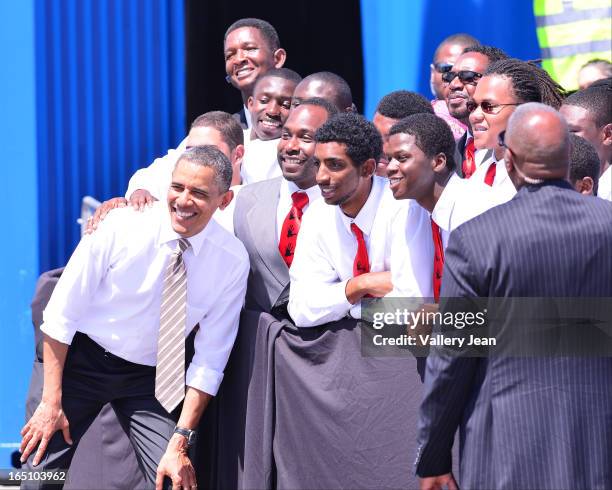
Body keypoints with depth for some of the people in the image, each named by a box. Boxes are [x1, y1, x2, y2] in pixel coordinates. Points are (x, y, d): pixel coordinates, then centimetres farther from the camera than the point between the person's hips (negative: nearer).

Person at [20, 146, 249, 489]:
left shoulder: (233, 261, -13)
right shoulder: (121, 226, -18)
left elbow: (210, 361, -9)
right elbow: (62, 313, -12)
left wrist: (181, 442, -16)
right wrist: (52, 401, -15)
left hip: (149, 378, 1)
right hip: (82, 360, -1)